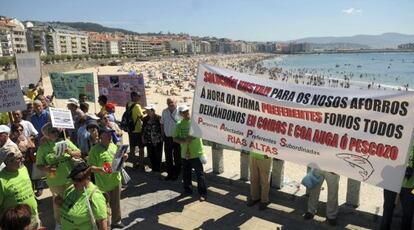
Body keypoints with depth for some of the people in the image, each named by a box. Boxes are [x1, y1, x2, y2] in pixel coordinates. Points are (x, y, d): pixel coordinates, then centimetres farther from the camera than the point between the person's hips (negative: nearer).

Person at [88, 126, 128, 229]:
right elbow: (90, 167, -16)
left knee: (116, 203, 21)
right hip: (103, 183, -6)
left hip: (116, 180, 6)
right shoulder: (95, 149, -16)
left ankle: (116, 221, 41)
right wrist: (99, 169, -33)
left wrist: (123, 158, -4)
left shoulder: (113, 146, 4)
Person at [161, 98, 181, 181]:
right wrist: (163, 134, 8)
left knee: (177, 157, 9)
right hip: (167, 138, 5)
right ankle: (170, 173, 29)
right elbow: (162, 124, 13)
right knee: (168, 157, 14)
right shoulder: (164, 112, 3)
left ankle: (176, 174, 25)